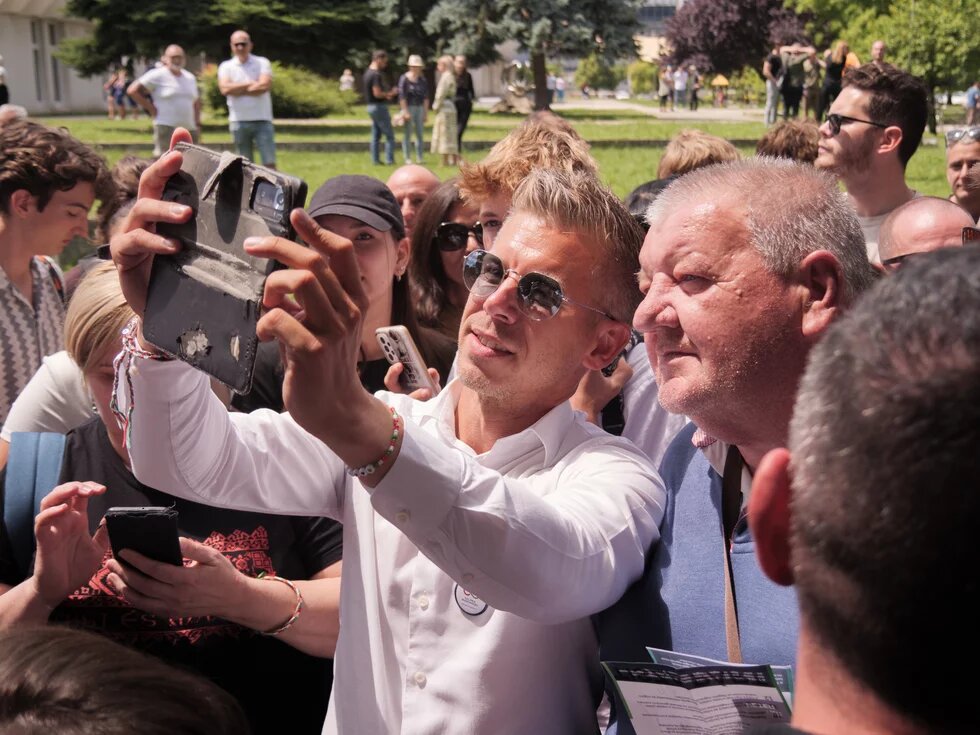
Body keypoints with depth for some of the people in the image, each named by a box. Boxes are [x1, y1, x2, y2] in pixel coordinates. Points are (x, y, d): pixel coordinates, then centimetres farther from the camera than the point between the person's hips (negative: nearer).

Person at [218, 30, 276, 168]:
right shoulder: (226, 67, 7)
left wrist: (238, 89, -7)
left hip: (262, 120, -2)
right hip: (238, 121, 2)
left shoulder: (262, 63, 3)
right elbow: (225, 89, -10)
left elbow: (265, 86, -13)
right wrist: (250, 84, -7)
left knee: (270, 162, -7)